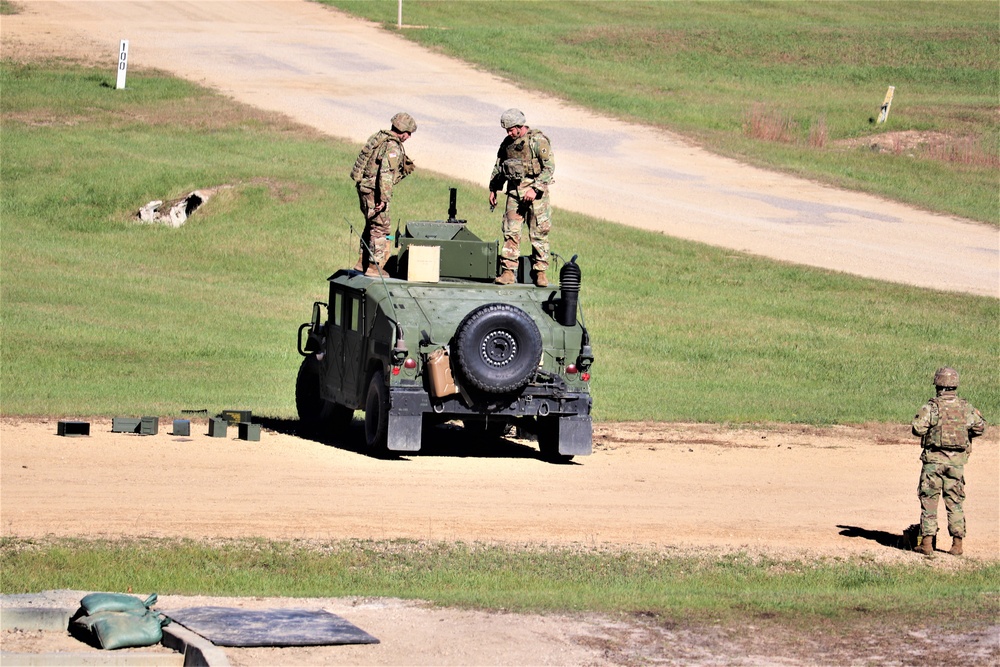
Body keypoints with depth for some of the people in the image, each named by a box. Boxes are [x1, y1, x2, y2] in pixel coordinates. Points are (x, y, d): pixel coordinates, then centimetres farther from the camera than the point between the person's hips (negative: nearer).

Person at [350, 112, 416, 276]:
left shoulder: (379, 137, 11)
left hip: (364, 187, 10)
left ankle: (362, 262, 27)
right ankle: (374, 267, -2)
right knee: (381, 227, -3)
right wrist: (384, 199, -25)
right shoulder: (392, 147, -18)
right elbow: (386, 173, -25)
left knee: (371, 225, 20)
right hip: (374, 190, -10)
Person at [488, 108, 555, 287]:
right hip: (514, 192, 5)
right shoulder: (507, 143, 12)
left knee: (539, 233, -2)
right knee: (510, 232, -1)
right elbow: (499, 167, 23)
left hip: (534, 192, -5)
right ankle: (508, 271, -1)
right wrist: (493, 189, 15)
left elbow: (549, 167, -12)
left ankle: (540, 272, 4)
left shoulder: (538, 140, -8)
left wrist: (535, 189, -18)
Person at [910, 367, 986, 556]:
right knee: (955, 502, 10)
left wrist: (928, 429, 4)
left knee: (929, 501, 4)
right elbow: (980, 427, 7)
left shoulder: (931, 407, -9)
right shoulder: (966, 407, 1)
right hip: (957, 461, 3)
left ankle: (927, 543, 1)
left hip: (934, 459, -3)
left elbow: (917, 428, -18)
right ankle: (957, 544, 7)